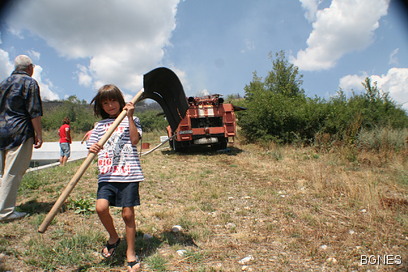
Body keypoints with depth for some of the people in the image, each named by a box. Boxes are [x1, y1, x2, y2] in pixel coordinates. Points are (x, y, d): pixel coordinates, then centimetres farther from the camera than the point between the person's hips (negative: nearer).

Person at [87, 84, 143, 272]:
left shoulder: (130, 120, 9)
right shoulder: (100, 126, 16)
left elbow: (135, 139, -8)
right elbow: (93, 148, 12)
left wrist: (130, 117, -11)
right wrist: (92, 150, -11)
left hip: (129, 174, -2)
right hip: (107, 174, 3)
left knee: (128, 213, 0)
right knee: (101, 207, -16)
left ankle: (131, 254, 20)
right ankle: (113, 238, 16)